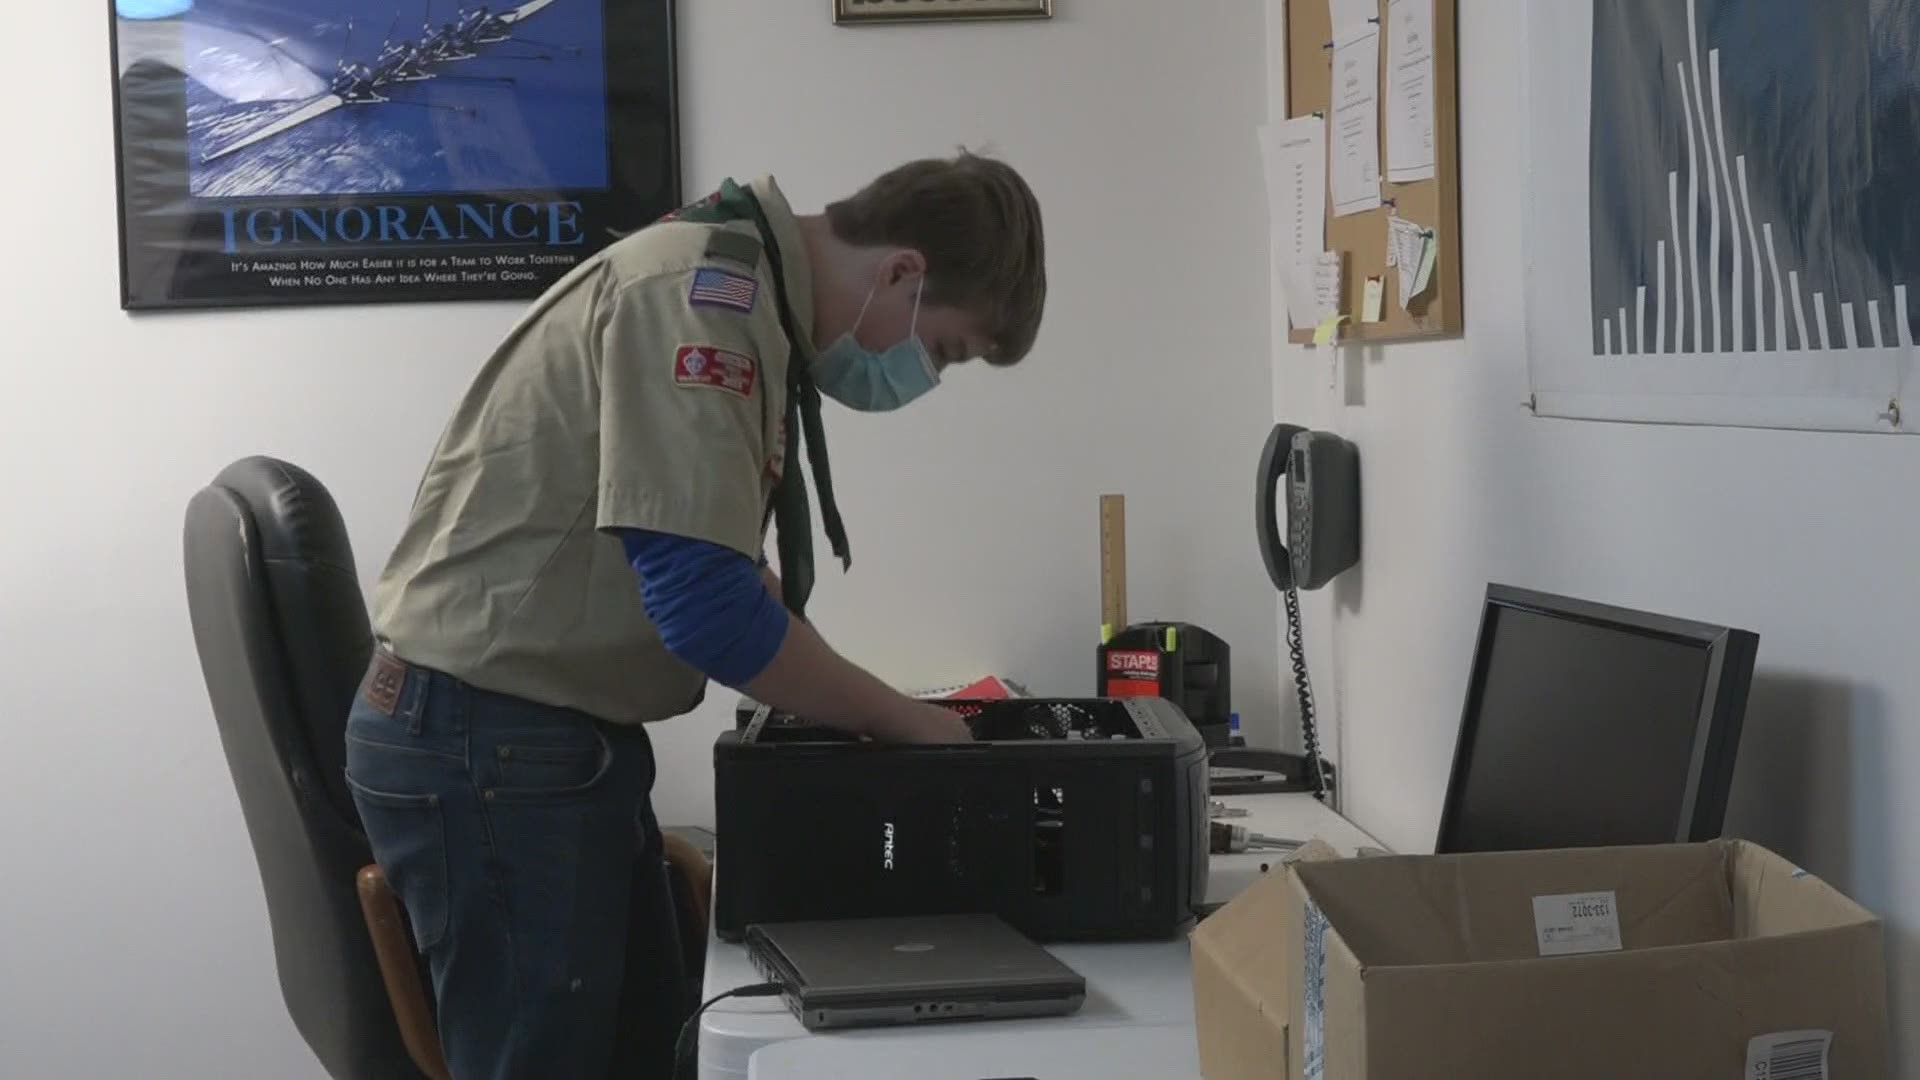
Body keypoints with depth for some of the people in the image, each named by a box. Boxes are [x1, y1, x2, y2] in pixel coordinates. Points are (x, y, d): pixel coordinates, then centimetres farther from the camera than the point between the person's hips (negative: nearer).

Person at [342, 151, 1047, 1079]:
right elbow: (706, 602, -26)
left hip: (562, 734, 10)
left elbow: (711, 571, 18)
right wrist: (899, 719, -12)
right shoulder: (707, 289, -21)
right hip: (483, 738, -10)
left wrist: (859, 709, 8)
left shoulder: (747, 296, 11)